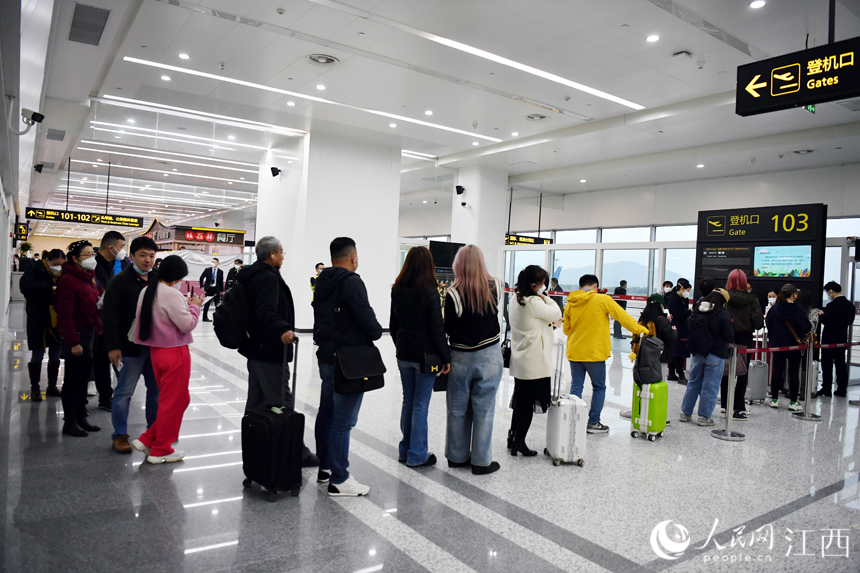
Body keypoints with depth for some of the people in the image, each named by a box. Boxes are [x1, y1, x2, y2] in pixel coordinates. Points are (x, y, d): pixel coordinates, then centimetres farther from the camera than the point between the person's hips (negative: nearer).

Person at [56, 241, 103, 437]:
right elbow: (65, 314, -18)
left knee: (83, 378, 15)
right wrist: (72, 341, -21)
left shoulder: (90, 277, 13)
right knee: (72, 380, 2)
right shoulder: (68, 280, -14)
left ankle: (81, 418, 26)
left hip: (90, 333, 8)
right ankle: (69, 422, 13)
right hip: (76, 335, -8)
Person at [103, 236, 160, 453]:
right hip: (130, 347, -5)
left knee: (156, 389, 13)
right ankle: (120, 435, 16)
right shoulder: (121, 281, -7)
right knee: (124, 391, 2)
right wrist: (113, 346, -16)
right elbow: (110, 316, -11)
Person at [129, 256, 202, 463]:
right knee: (174, 401, 6)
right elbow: (187, 324, -20)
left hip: (156, 350, 9)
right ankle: (160, 450, 17)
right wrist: (194, 306, -3)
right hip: (175, 352, -9)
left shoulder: (147, 291, 7)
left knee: (169, 399, 22)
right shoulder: (171, 294, -20)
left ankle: (148, 440, 22)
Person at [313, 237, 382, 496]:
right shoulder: (351, 282, -16)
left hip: (326, 356, 10)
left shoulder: (322, 282, 13)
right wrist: (377, 332, -3)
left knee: (326, 413, 17)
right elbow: (365, 316, -21)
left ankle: (325, 468, 29)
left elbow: (321, 316, 14)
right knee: (343, 420, -4)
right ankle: (339, 479, 3)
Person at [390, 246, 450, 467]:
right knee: (421, 405, 2)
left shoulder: (397, 290, 4)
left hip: (404, 355, 6)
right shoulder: (429, 291, -14)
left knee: (408, 401, 16)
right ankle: (417, 455, 11)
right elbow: (437, 328, -14)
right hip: (426, 355, -6)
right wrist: (446, 357, -7)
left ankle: (405, 450, 25)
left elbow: (393, 325, 11)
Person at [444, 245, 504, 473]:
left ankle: (457, 456, 25)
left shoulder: (454, 293, -15)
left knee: (458, 409, 13)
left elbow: (448, 328, -9)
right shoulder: (495, 287, -7)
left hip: (460, 357, -1)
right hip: (489, 356, 1)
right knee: (484, 409, 8)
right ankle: (481, 461, 15)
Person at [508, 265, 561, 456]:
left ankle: (513, 437, 24)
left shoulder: (516, 301, 10)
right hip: (534, 363, -8)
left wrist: (547, 319, 7)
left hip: (519, 361, 9)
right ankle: (519, 441, 7)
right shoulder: (534, 302, -18)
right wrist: (545, 297, -3)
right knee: (528, 403, 1)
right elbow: (557, 314, -10)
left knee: (520, 400, 16)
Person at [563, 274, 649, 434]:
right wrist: (640, 330, 9)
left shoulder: (570, 303, 4)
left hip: (574, 352, 4)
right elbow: (622, 316, -3)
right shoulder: (603, 300, -9)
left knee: (576, 386, 12)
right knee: (599, 388, 11)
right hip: (594, 353, -4)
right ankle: (593, 423, 14)